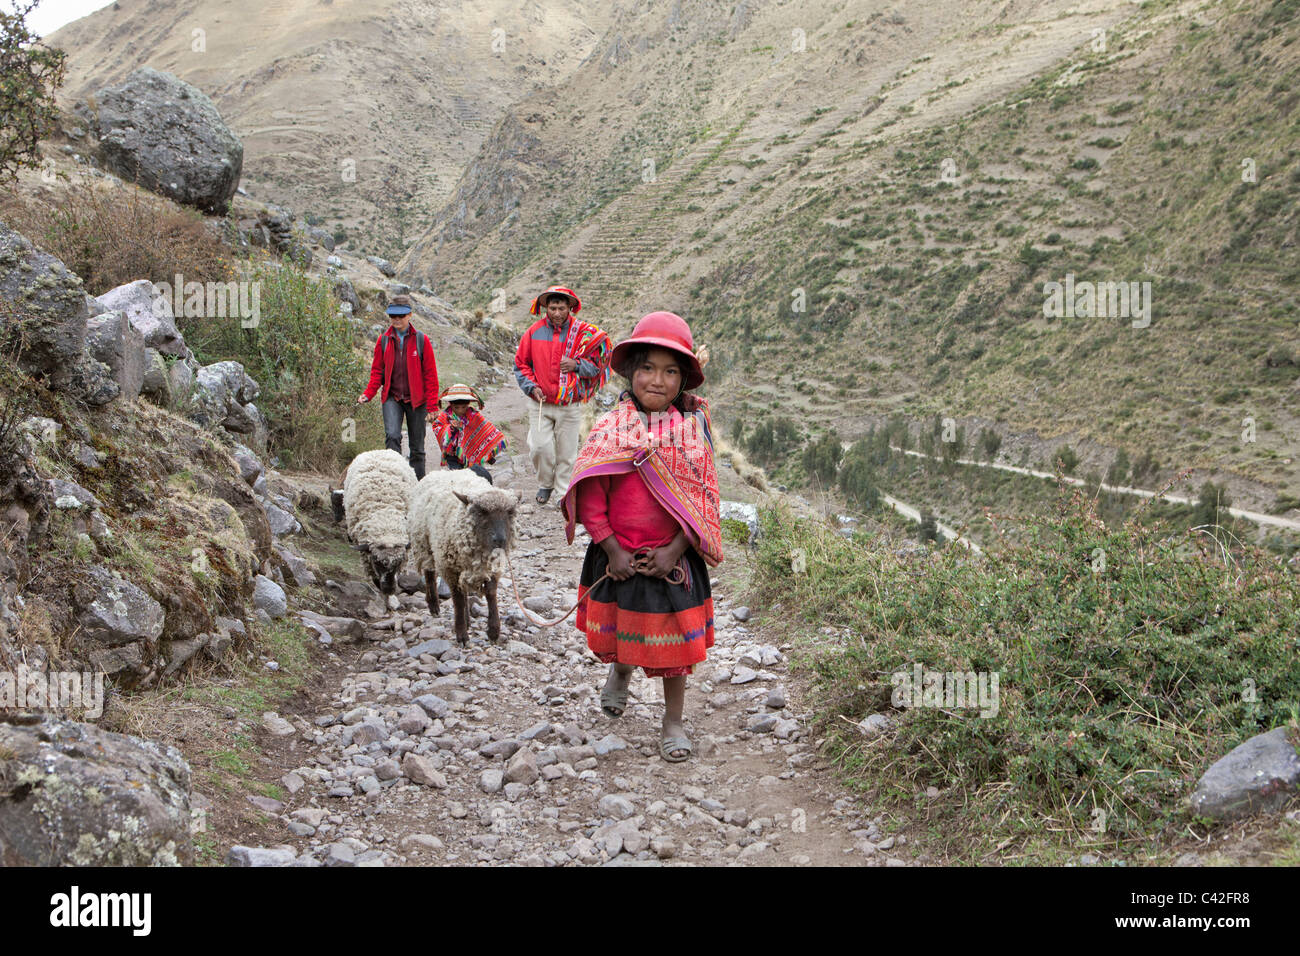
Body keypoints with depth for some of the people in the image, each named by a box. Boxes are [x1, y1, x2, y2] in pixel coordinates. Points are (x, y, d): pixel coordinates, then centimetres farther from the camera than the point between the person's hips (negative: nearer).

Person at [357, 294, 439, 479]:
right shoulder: (384, 340, 5)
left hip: (415, 399, -1)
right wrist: (368, 394, -7)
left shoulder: (421, 339, -1)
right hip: (392, 398, 1)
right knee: (392, 435, -22)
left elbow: (430, 374, 0)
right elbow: (377, 371, 10)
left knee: (417, 446, 5)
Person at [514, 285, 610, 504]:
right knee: (539, 447, -7)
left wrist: (576, 365, -16)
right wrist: (532, 387, -3)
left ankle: (565, 493, 18)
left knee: (567, 452, 3)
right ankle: (545, 484, 18)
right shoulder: (535, 332, 2)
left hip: (570, 406, -1)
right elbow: (521, 365, 12)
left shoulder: (583, 332, -3)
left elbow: (597, 365, 2)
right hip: (542, 404, 1)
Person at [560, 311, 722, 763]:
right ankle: (620, 668, 53)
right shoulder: (610, 428, -9)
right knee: (619, 629, 19)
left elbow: (703, 499, -6)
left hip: (673, 556, 0)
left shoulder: (693, 430, -7)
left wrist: (673, 552, -13)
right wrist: (613, 551, -12)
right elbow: (590, 499, -8)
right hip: (618, 555, 1)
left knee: (673, 638, 9)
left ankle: (673, 721, 26)